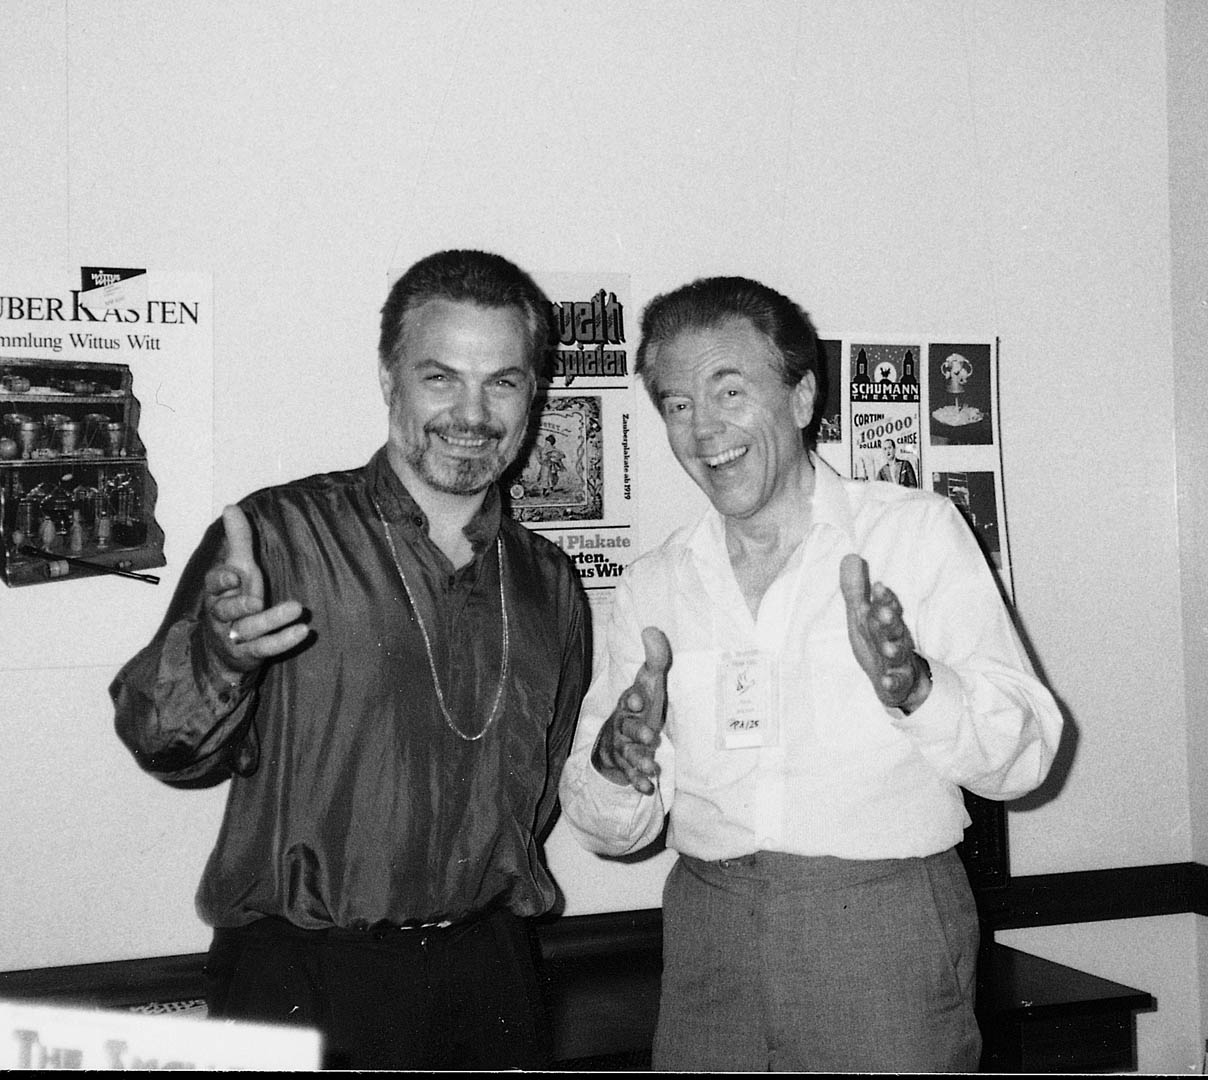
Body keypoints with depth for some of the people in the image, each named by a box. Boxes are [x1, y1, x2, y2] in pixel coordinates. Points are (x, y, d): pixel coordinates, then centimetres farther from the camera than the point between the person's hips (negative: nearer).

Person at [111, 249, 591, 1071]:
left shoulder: (549, 585, 7)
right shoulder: (281, 537, -8)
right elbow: (168, 749, -17)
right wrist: (215, 653, -33)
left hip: (491, 975, 4)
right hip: (302, 978, -4)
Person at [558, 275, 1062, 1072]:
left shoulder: (918, 531, -1)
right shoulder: (654, 586, 8)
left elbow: (1023, 756, -6)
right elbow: (613, 832, 8)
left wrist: (913, 686, -24)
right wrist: (618, 770, -14)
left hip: (888, 937, -3)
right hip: (709, 940, 3)